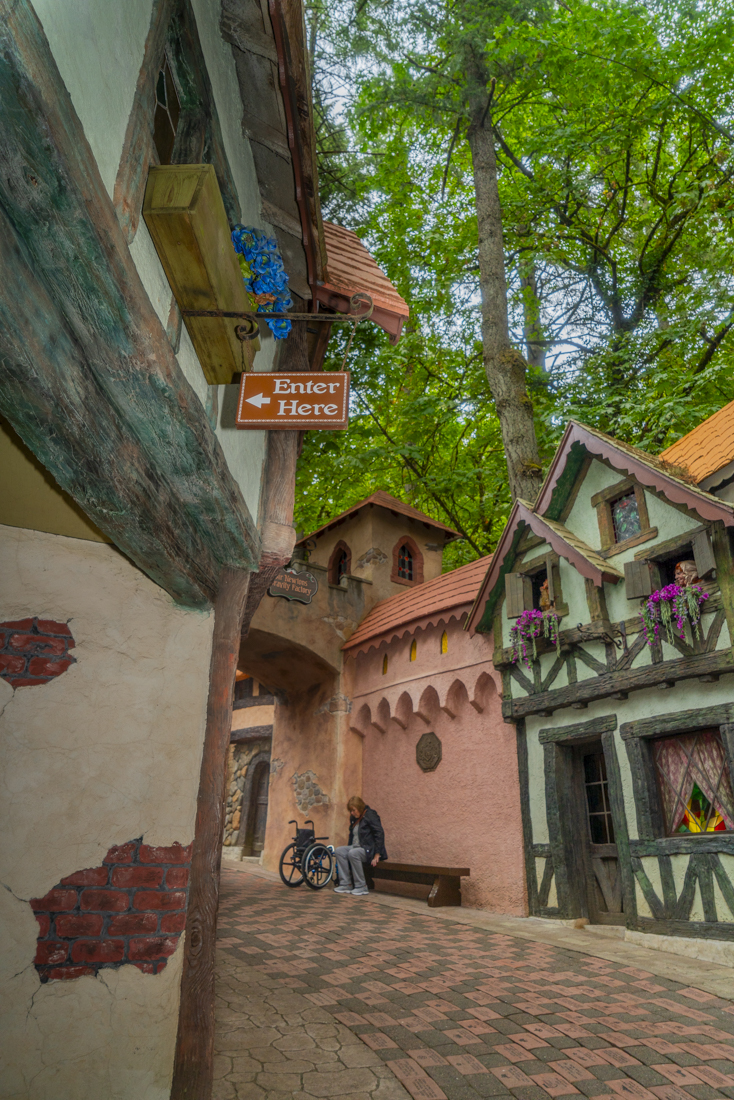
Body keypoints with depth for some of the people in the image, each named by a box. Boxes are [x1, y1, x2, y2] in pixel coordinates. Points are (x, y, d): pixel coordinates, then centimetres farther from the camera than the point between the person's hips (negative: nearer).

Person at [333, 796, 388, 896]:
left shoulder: (370, 815, -11)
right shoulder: (354, 818, 15)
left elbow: (380, 834, -18)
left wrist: (377, 855, -22)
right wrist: (348, 846, 11)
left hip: (369, 849, -9)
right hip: (356, 846, 9)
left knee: (353, 853, -33)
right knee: (339, 851, -11)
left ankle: (361, 887, -22)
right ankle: (346, 884, -12)